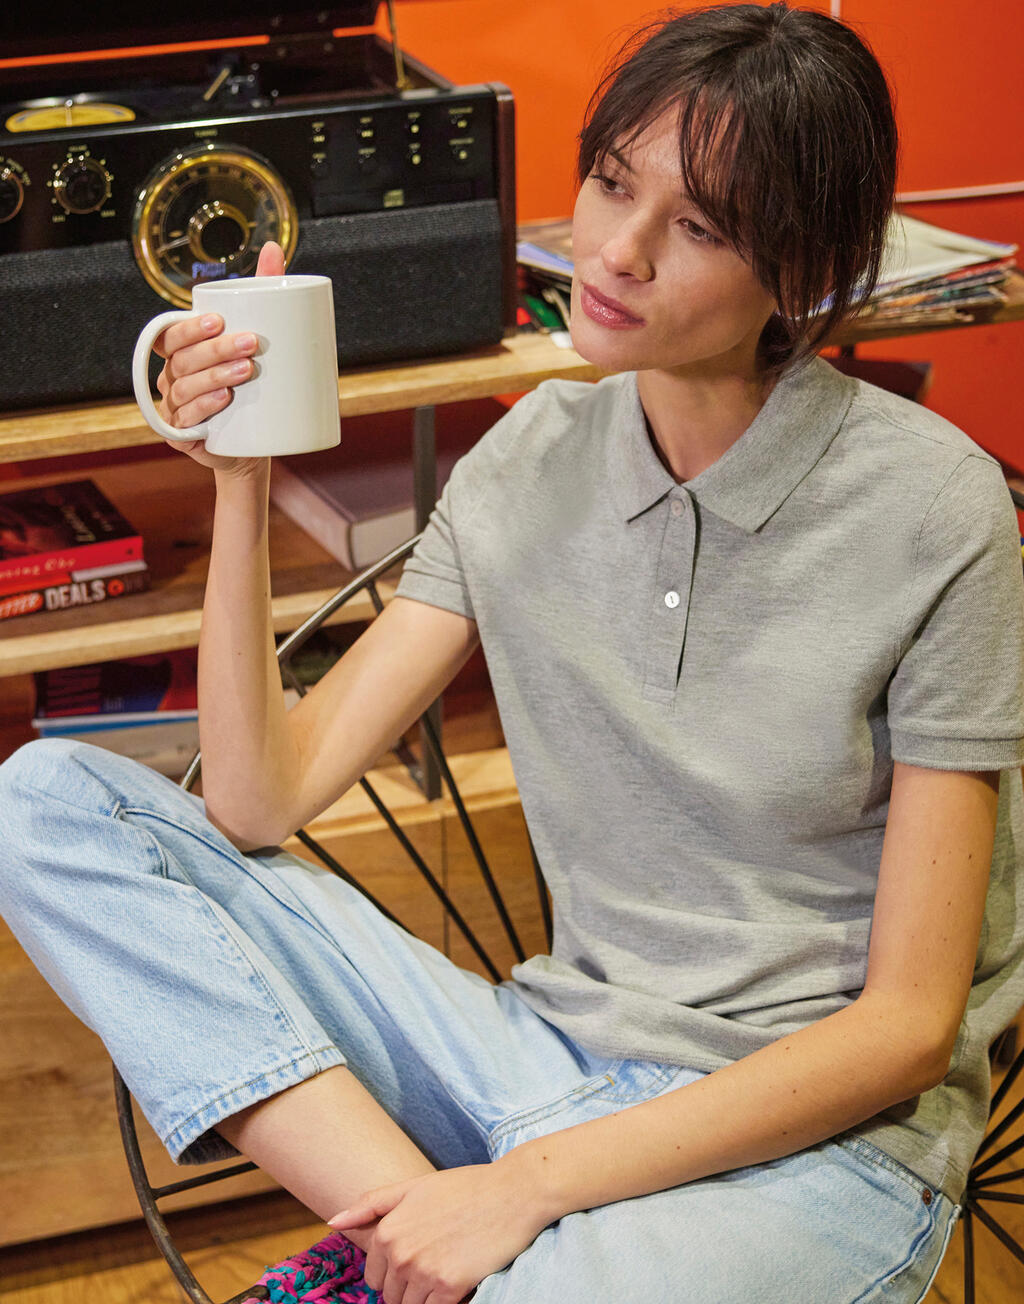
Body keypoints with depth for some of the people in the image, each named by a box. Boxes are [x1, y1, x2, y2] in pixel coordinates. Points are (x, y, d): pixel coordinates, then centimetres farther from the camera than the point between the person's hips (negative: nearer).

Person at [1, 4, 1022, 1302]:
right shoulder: (534, 460, 3)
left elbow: (908, 1025, -11)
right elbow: (257, 802, 1)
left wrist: (533, 1182, -19)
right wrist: (242, 487, -11)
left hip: (820, 1133, -6)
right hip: (559, 1052, 6)